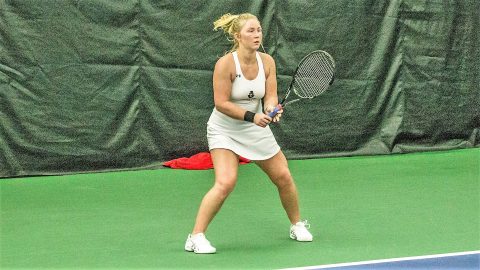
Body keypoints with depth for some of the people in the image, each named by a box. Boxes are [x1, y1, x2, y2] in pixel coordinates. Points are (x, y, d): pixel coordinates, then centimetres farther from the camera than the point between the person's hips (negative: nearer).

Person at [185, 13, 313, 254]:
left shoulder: (267, 62, -6)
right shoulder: (225, 64, -21)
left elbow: (270, 96, -8)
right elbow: (221, 103, -23)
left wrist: (271, 109, -30)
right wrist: (251, 116, -30)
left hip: (256, 129, 6)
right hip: (225, 131, -5)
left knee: (284, 177, 8)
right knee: (226, 182, -24)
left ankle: (297, 225, 33)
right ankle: (196, 237, -17)